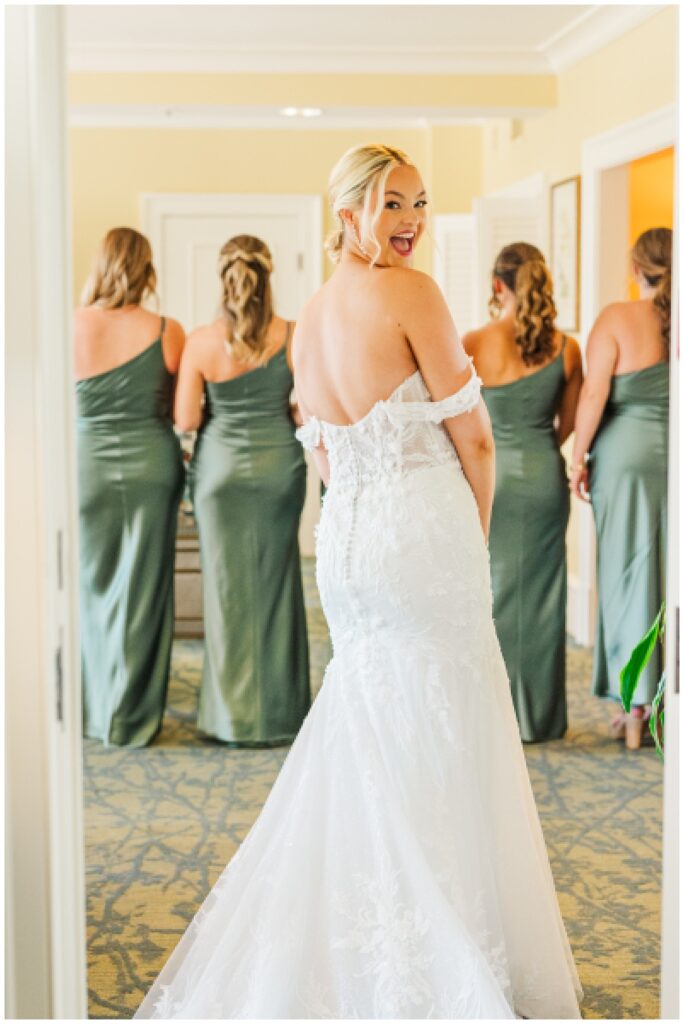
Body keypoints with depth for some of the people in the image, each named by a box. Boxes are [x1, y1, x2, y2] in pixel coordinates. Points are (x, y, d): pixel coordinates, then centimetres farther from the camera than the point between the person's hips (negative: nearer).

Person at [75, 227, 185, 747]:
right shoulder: (167, 332, -10)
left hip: (85, 464, 1)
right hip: (151, 464, -1)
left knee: (91, 587, 15)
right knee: (141, 589, 7)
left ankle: (86, 707, 24)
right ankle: (130, 717, 15)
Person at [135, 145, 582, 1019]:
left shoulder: (307, 320, 12)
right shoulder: (411, 292, -11)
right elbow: (471, 434, -9)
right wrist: (474, 531, 5)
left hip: (345, 539, 8)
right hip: (425, 533, -7)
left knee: (367, 741, 16)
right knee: (442, 744, 1)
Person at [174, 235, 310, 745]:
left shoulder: (201, 343, -11)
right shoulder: (292, 337, -11)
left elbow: (186, 420, -8)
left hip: (221, 467, 0)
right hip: (278, 464, 0)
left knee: (227, 584, 9)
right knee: (275, 581, 12)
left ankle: (234, 714, 14)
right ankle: (280, 711, 19)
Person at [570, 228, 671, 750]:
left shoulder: (618, 319, -7)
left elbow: (593, 395, -10)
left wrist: (579, 458, -1)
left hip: (627, 452, -2)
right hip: (674, 453, 2)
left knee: (630, 575, 4)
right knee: (673, 576, 9)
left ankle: (636, 708, 7)